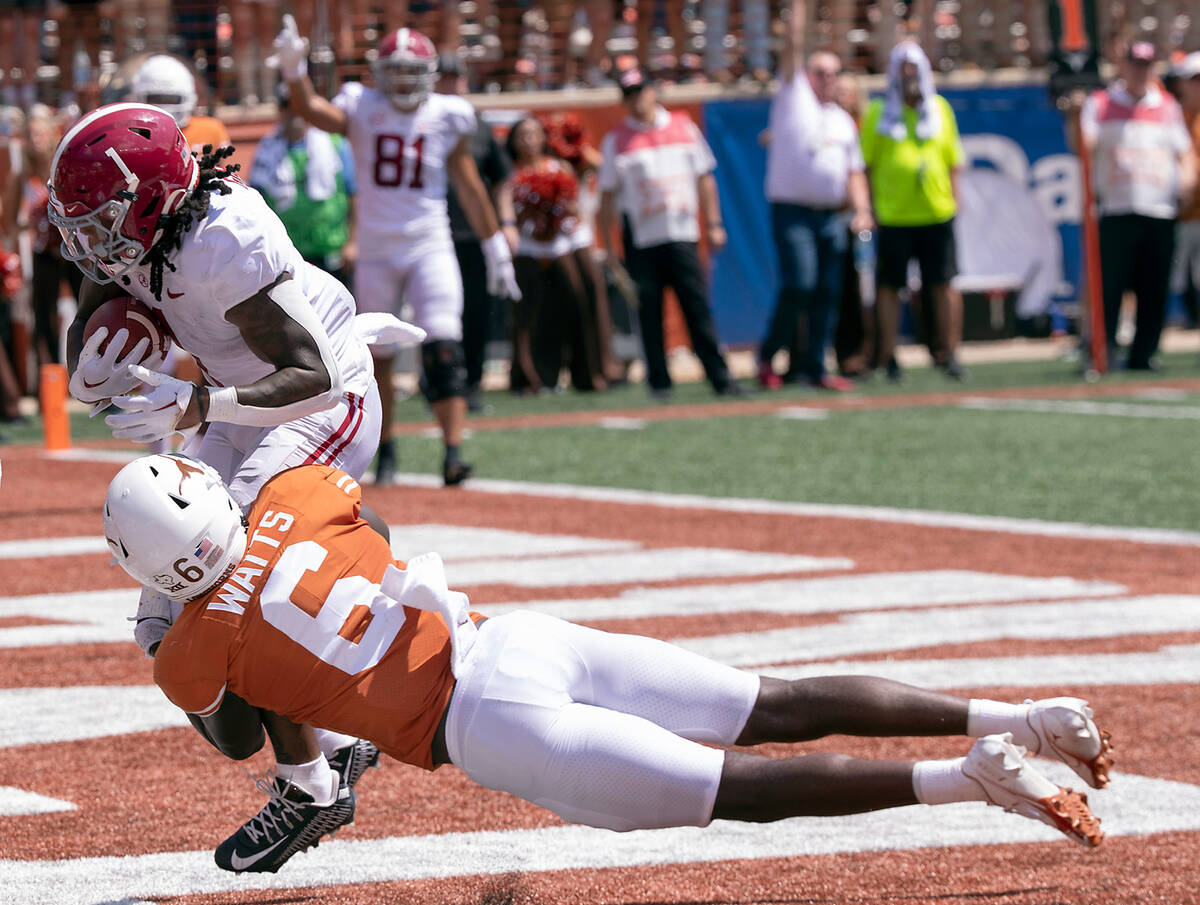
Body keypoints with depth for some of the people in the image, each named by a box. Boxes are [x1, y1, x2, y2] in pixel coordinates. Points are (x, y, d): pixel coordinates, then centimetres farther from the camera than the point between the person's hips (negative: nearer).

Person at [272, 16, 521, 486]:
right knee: (377, 356, 8)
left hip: (429, 246, -1)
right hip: (376, 249, 1)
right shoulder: (363, 111, -3)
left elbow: (469, 187, 8)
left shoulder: (446, 119, -1)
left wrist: (496, 249, 11)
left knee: (442, 350, -16)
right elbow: (312, 110, -23)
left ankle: (453, 453, -18)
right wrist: (294, 72, -43)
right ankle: (386, 451, 24)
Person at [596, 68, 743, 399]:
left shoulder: (683, 127, 11)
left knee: (698, 307, -2)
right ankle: (659, 382, 4)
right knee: (648, 312, -1)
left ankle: (720, 377, -2)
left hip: (682, 235, 1)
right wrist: (607, 246, 0)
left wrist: (713, 224, 8)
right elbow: (607, 196, 5)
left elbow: (704, 177, 14)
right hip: (640, 241, -1)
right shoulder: (616, 141, 5)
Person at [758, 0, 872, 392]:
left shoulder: (843, 120, 19)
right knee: (799, 283, -16)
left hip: (832, 215, 5)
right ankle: (768, 353, 0)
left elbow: (854, 170, 17)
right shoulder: (793, 98, 6)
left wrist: (861, 210, 3)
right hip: (792, 211, -5)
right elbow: (793, 45, -2)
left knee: (828, 291, 2)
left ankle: (815, 367, 8)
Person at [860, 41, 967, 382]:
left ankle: (949, 353, 10)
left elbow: (953, 160, 14)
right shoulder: (877, 113, 4)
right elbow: (866, 165, 4)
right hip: (893, 215, -1)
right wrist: (870, 208, -2)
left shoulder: (940, 109, 10)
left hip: (937, 213, 1)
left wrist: (953, 199, 5)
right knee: (889, 286, 2)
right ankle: (887, 357, 9)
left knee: (944, 284, 1)